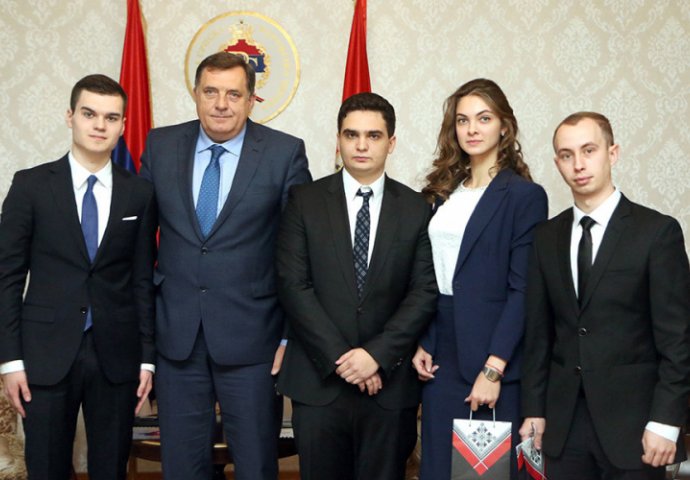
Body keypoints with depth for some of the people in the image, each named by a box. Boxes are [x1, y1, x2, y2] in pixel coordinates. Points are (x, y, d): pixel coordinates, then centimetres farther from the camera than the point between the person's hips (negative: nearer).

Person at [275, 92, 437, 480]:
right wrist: (339, 357, -11)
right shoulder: (305, 201, 2)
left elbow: (425, 292, -2)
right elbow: (293, 285, -5)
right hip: (318, 381, 0)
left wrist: (377, 354, -12)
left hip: (390, 383, 1)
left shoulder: (416, 209, 5)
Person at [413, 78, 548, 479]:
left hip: (491, 360, -5)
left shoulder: (524, 195, -6)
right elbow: (427, 276, 12)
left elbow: (522, 290, -11)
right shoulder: (443, 190, 11)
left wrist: (493, 369, -16)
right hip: (440, 358, 5)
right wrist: (420, 343, 1)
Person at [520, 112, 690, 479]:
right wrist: (534, 408, 5)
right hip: (563, 423, 4)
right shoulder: (547, 236, 7)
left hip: (631, 421, -3)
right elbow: (538, 332, 8)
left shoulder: (658, 231, -5)